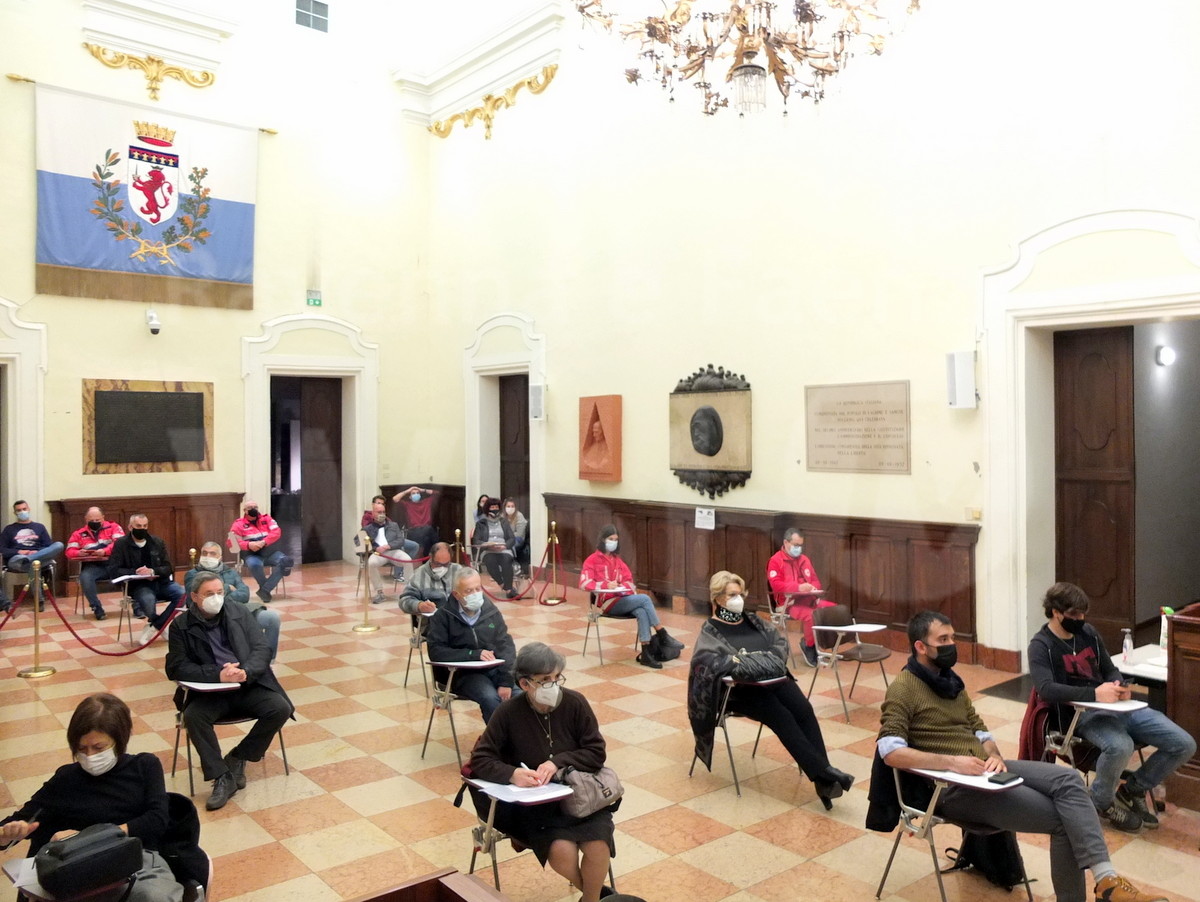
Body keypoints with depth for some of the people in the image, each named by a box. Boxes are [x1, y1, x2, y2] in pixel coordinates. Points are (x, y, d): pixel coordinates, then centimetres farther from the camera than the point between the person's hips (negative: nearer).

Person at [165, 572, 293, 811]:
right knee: (192, 716, -31)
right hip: (209, 691, -1)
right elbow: (176, 668, -8)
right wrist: (218, 674, -23)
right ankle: (222, 777, -18)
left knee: (281, 708, -22)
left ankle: (237, 759, 0)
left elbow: (262, 650, 1)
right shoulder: (181, 626, 2)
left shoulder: (239, 613, 7)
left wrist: (245, 671, -22)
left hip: (248, 686, 1)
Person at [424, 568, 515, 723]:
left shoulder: (491, 611, 5)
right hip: (462, 674, -3)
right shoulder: (443, 616, -3)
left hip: (496, 669, 3)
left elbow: (505, 645, 3)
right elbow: (436, 651, -10)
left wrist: (506, 681, -11)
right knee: (490, 698, -32)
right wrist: (474, 654, -19)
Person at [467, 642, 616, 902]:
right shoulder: (509, 713, -11)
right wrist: (512, 773, -27)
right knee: (561, 850, -25)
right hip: (537, 801, -1)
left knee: (597, 846, -23)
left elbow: (597, 752, -5)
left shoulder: (575, 703, -8)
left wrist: (558, 762, -20)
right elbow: (480, 759, -9)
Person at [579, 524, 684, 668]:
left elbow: (629, 580, 17)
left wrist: (623, 587, -8)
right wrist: (606, 585, -27)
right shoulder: (592, 560, -1)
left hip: (623, 599, 5)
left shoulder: (617, 560, 18)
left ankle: (646, 653, -34)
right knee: (644, 598, -27)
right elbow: (584, 583, -14)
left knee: (641, 612, -31)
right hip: (608, 603, -5)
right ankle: (663, 637, -20)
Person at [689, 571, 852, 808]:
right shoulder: (710, 630, 1)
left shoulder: (753, 620, 19)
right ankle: (823, 772, -25)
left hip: (773, 678, 5)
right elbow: (704, 659, -17)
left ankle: (823, 780, -24)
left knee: (804, 711, -21)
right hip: (741, 688, -5)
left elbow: (780, 641, 11)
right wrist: (738, 661, -27)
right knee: (783, 718, -27)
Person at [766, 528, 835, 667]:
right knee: (811, 615, -34)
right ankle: (809, 646, -7)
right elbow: (776, 584, -15)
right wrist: (798, 587, -24)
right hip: (788, 602, -7)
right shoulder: (776, 561, -4)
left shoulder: (804, 559, 17)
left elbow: (815, 580, 21)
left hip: (809, 599, 7)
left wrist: (813, 587, -5)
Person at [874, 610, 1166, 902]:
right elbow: (890, 751, -22)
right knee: (1061, 818, -16)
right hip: (953, 786, -8)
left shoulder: (950, 680, 16)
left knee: (1067, 779, -17)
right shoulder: (902, 690, -11)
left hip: (985, 769, 8)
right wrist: (952, 761, -28)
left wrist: (993, 755, -4)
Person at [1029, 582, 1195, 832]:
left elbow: (1110, 669, 20)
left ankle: (1132, 790, 17)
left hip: (1117, 707, 7)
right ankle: (1101, 802, -5)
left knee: (1184, 745, -5)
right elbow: (1046, 689, -23)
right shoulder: (1041, 646, -8)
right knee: (1120, 746, -37)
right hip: (1083, 714, -7)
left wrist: (1120, 686, -5)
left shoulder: (1088, 632, 13)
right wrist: (1094, 694, -30)